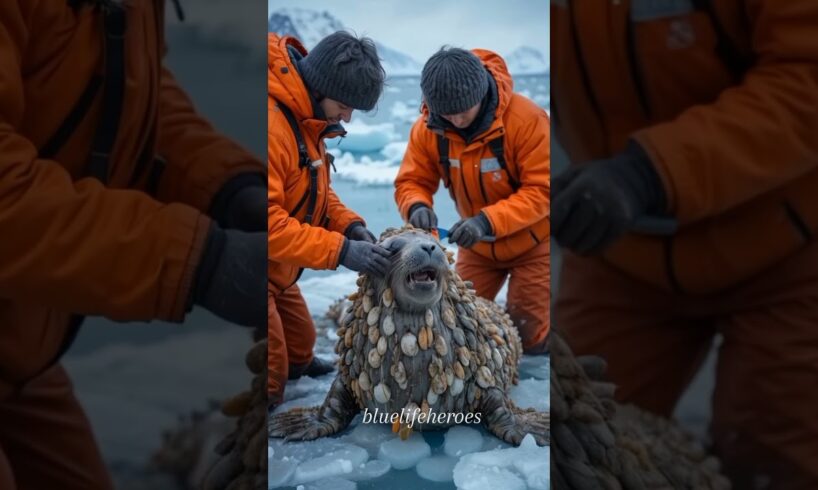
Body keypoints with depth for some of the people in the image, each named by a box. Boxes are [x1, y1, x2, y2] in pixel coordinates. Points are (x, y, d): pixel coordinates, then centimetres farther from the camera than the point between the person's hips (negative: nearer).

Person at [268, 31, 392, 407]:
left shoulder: (304, 114, 4)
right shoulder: (272, 121, -31)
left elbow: (315, 189, 12)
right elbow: (268, 221, -34)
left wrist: (349, 225, -5)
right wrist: (339, 250, -32)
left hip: (278, 271, 10)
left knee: (300, 344, 24)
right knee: (272, 378, 2)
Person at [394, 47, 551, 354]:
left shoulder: (526, 119, -28)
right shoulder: (428, 128, -16)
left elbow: (542, 189, -26)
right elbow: (412, 182, -9)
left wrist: (488, 221, -39)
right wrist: (417, 206, -34)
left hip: (531, 242, -4)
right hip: (477, 245, 4)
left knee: (529, 338, 3)